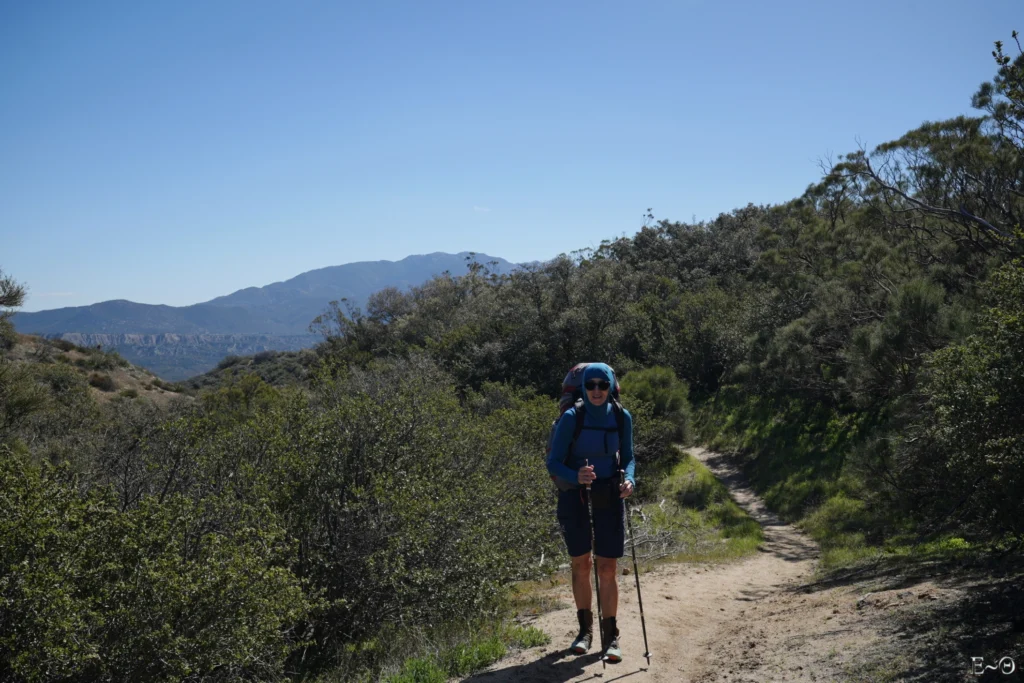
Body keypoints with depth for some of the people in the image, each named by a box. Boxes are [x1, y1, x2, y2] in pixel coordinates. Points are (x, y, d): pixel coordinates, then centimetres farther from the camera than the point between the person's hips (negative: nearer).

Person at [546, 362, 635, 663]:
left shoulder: (622, 417, -7)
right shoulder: (571, 418, -16)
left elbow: (628, 457, 6)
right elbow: (553, 463, -13)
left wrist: (629, 480, -15)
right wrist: (576, 477, -32)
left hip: (609, 496, 1)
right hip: (574, 495, -1)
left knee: (607, 568, -1)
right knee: (581, 565, 10)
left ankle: (610, 636, 10)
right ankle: (585, 629, 28)